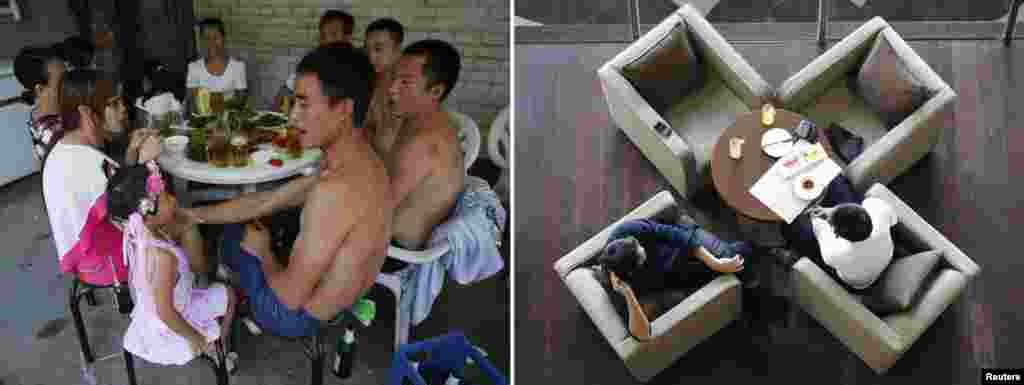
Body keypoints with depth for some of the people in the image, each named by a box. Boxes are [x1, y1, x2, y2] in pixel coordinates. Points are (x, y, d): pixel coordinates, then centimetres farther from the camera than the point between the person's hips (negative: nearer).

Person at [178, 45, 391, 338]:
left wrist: (262, 252, -9)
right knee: (236, 228, 25)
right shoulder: (359, 162, -6)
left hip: (298, 313, -8)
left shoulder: (334, 190, -37)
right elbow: (264, 202, 5)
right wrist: (195, 214, 4)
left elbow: (291, 297, -29)